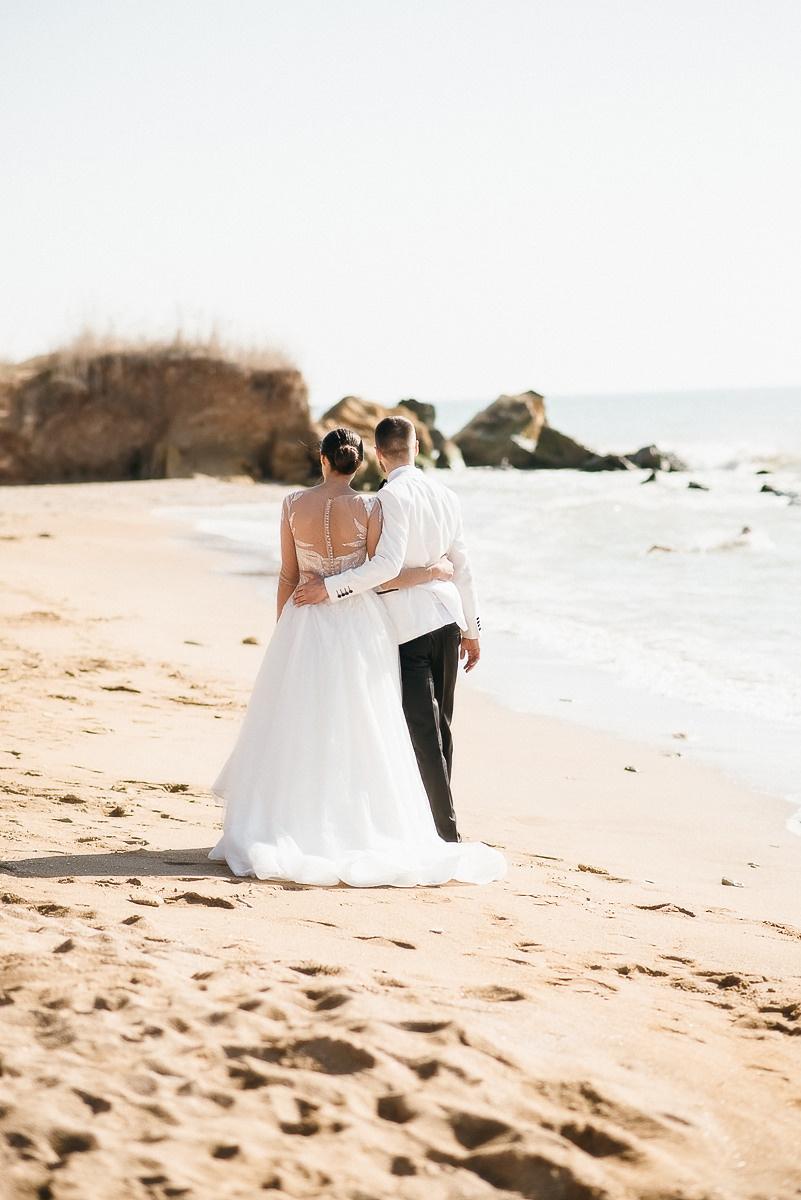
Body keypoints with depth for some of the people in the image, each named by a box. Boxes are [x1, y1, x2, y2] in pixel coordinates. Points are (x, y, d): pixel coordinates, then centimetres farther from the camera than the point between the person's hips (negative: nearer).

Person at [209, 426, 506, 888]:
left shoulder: (294, 505, -3)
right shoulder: (369, 507, -9)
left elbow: (288, 577, 3)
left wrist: (283, 633, 14)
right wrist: (432, 571, 5)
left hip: (304, 625, 2)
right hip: (358, 625, -1)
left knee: (297, 733, 9)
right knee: (358, 735, 5)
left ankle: (290, 833, 10)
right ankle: (364, 829, 4)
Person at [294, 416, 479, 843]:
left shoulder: (394, 495, -12)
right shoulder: (445, 495, 10)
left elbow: (387, 564, -23)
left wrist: (330, 587, -18)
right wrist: (471, 629, 21)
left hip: (409, 623, -7)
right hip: (448, 615, 7)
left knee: (423, 732, -5)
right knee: (439, 728, 14)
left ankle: (447, 834, -7)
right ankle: (432, 817, 22)